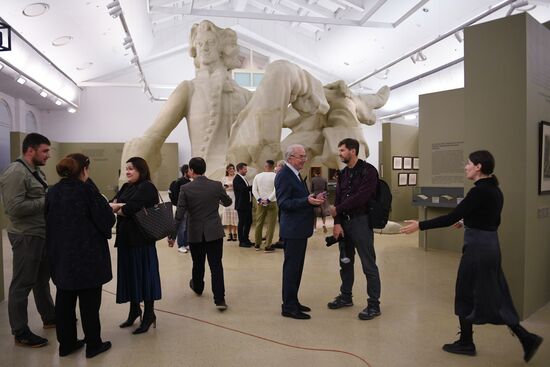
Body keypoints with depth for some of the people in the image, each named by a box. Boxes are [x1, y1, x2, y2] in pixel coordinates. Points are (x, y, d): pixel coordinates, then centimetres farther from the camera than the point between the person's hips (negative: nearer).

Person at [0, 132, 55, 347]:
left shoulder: (36, 171, 12)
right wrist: (46, 201, -20)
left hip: (42, 234, 10)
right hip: (26, 236, -10)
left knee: (42, 278, 20)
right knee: (22, 284, 2)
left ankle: (49, 317, 36)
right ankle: (20, 333, 14)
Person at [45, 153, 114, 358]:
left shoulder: (53, 192, 5)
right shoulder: (86, 189, -15)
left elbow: (49, 222, 13)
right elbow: (107, 219, -13)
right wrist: (109, 210, 6)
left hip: (61, 255, 6)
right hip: (87, 255, -6)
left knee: (64, 300, 16)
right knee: (89, 301, 6)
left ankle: (66, 343, 27)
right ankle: (93, 344, 17)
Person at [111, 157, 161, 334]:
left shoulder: (147, 187, -11)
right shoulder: (126, 187, 14)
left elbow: (130, 209, -21)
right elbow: (112, 204, 3)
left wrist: (119, 209, -3)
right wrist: (124, 206, -16)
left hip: (141, 238, -7)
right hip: (126, 237, 8)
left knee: (144, 274, 0)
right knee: (129, 274, 13)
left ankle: (149, 315, 11)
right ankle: (134, 310, 28)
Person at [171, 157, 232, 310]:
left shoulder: (186, 189, -10)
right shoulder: (217, 185, -6)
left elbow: (179, 215, -9)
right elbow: (228, 202, 11)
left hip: (195, 233, 0)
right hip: (215, 232, 0)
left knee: (198, 264, 21)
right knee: (216, 265, 1)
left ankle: (198, 287, 46)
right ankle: (219, 299, -2)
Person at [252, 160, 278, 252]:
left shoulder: (257, 176, 4)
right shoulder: (275, 176, -7)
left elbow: (254, 190, 0)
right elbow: (276, 190, -17)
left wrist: (259, 199, -4)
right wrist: (268, 199, -14)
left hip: (260, 203, 4)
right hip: (271, 203, -4)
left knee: (259, 224, 12)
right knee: (270, 225, 1)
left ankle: (257, 245, 20)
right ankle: (267, 246, 1)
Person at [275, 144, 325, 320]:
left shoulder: (294, 174, 16)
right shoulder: (284, 175, -15)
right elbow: (283, 203, -21)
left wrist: (314, 199, 2)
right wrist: (307, 200, -29)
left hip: (300, 229, 10)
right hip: (292, 229, -10)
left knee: (296, 267, 16)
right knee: (291, 268, -2)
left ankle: (292, 302, 28)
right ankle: (289, 308, 8)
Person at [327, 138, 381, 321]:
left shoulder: (368, 171, -10)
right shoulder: (343, 173, 12)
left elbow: (361, 197, -19)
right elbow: (338, 199, 7)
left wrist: (338, 209, -13)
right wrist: (337, 222, -4)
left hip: (361, 221, -7)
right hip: (344, 221, 7)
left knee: (368, 265, -1)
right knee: (345, 262, 16)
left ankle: (374, 305, 10)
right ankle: (346, 296, 31)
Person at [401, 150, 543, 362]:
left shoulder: (479, 191, -20)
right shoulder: (493, 189, 9)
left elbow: (451, 217, -23)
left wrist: (420, 225, -19)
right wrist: (467, 222, 30)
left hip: (477, 248, -9)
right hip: (489, 247, 9)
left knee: (466, 295, 8)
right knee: (492, 298, 17)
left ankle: (466, 343, 23)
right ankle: (526, 338, 17)